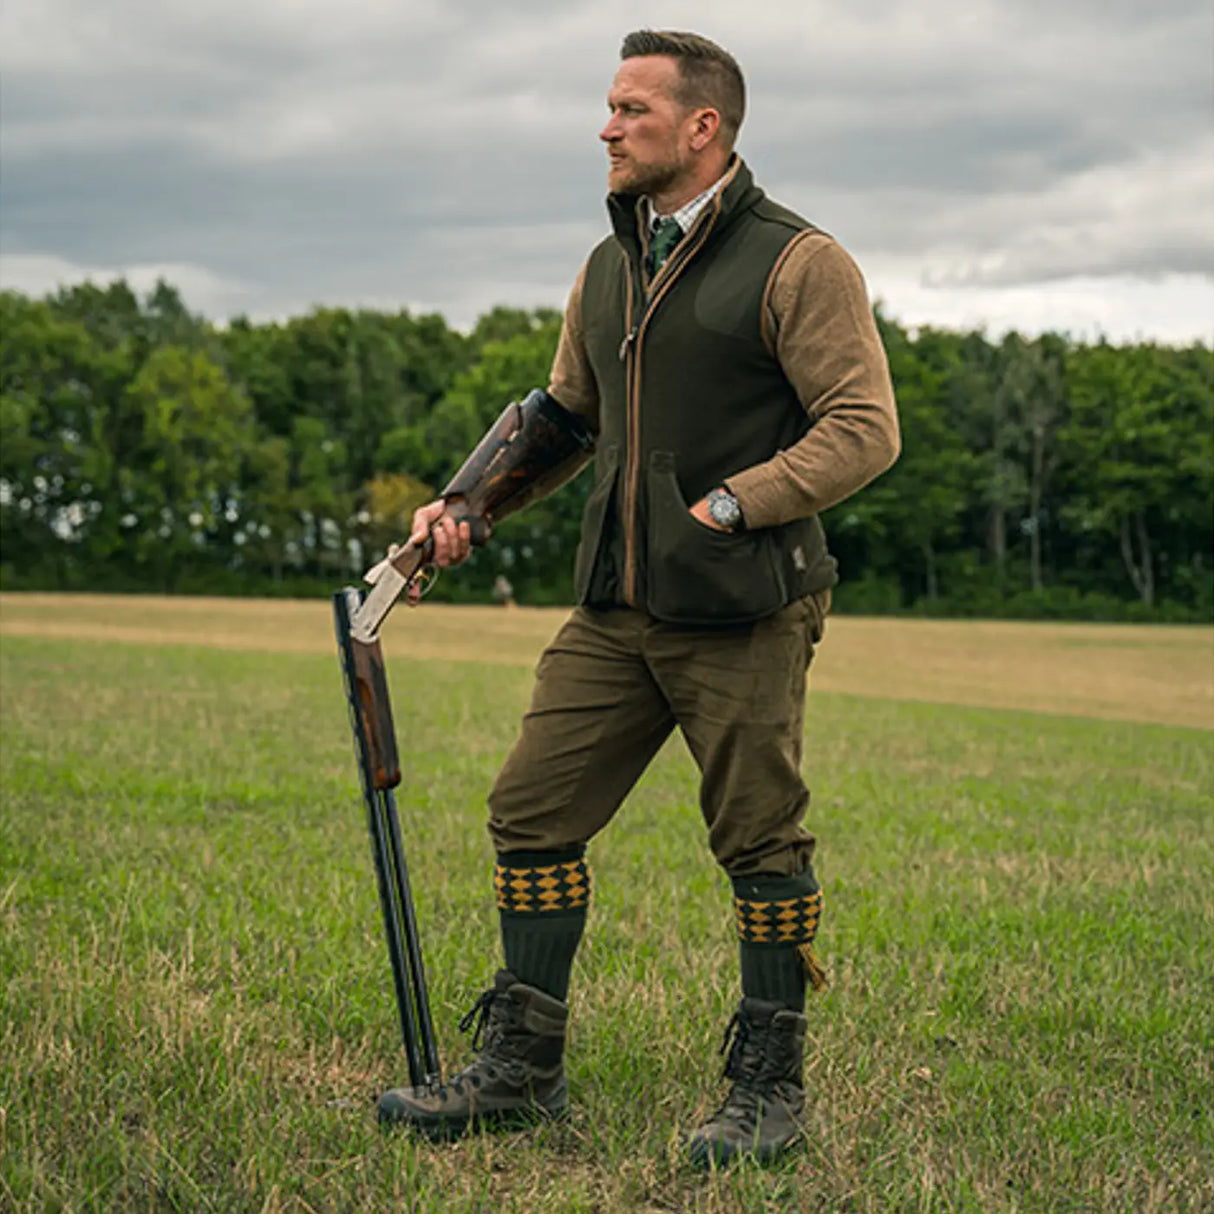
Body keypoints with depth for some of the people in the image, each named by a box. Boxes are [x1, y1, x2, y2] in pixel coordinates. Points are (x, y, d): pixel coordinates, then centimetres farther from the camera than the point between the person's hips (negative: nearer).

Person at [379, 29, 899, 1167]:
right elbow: (563, 413, 25)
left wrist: (729, 505, -17)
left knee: (760, 844, 1)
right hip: (617, 608, 7)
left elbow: (865, 428, -11)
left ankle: (769, 1086, 16)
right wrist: (465, 505, 11)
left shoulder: (797, 262, -6)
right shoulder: (608, 269, 15)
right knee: (532, 811, 4)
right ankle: (520, 1069, 16)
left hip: (745, 613, -7)